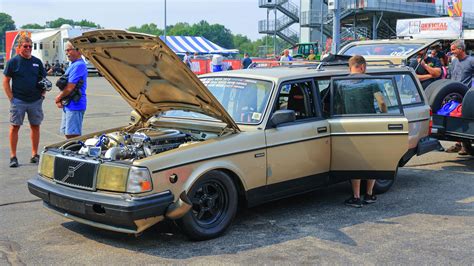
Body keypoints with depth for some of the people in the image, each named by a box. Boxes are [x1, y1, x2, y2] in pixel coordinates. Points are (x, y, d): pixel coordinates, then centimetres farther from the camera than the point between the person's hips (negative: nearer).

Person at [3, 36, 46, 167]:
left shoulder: (37, 62, 9)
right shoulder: (13, 62, -2)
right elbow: (6, 81, -1)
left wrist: (42, 95, 4)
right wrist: (11, 98, -8)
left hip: (35, 101, 3)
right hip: (18, 101, -3)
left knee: (35, 127, 7)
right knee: (15, 127, 0)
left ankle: (35, 155, 17)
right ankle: (13, 156, 6)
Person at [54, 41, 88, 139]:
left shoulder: (78, 65, -16)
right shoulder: (72, 65, 18)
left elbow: (69, 88, -20)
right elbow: (65, 85, 21)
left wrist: (58, 98, -4)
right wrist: (60, 99, 5)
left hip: (75, 105, -11)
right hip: (68, 105, 11)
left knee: (73, 135, -9)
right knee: (67, 133, 15)